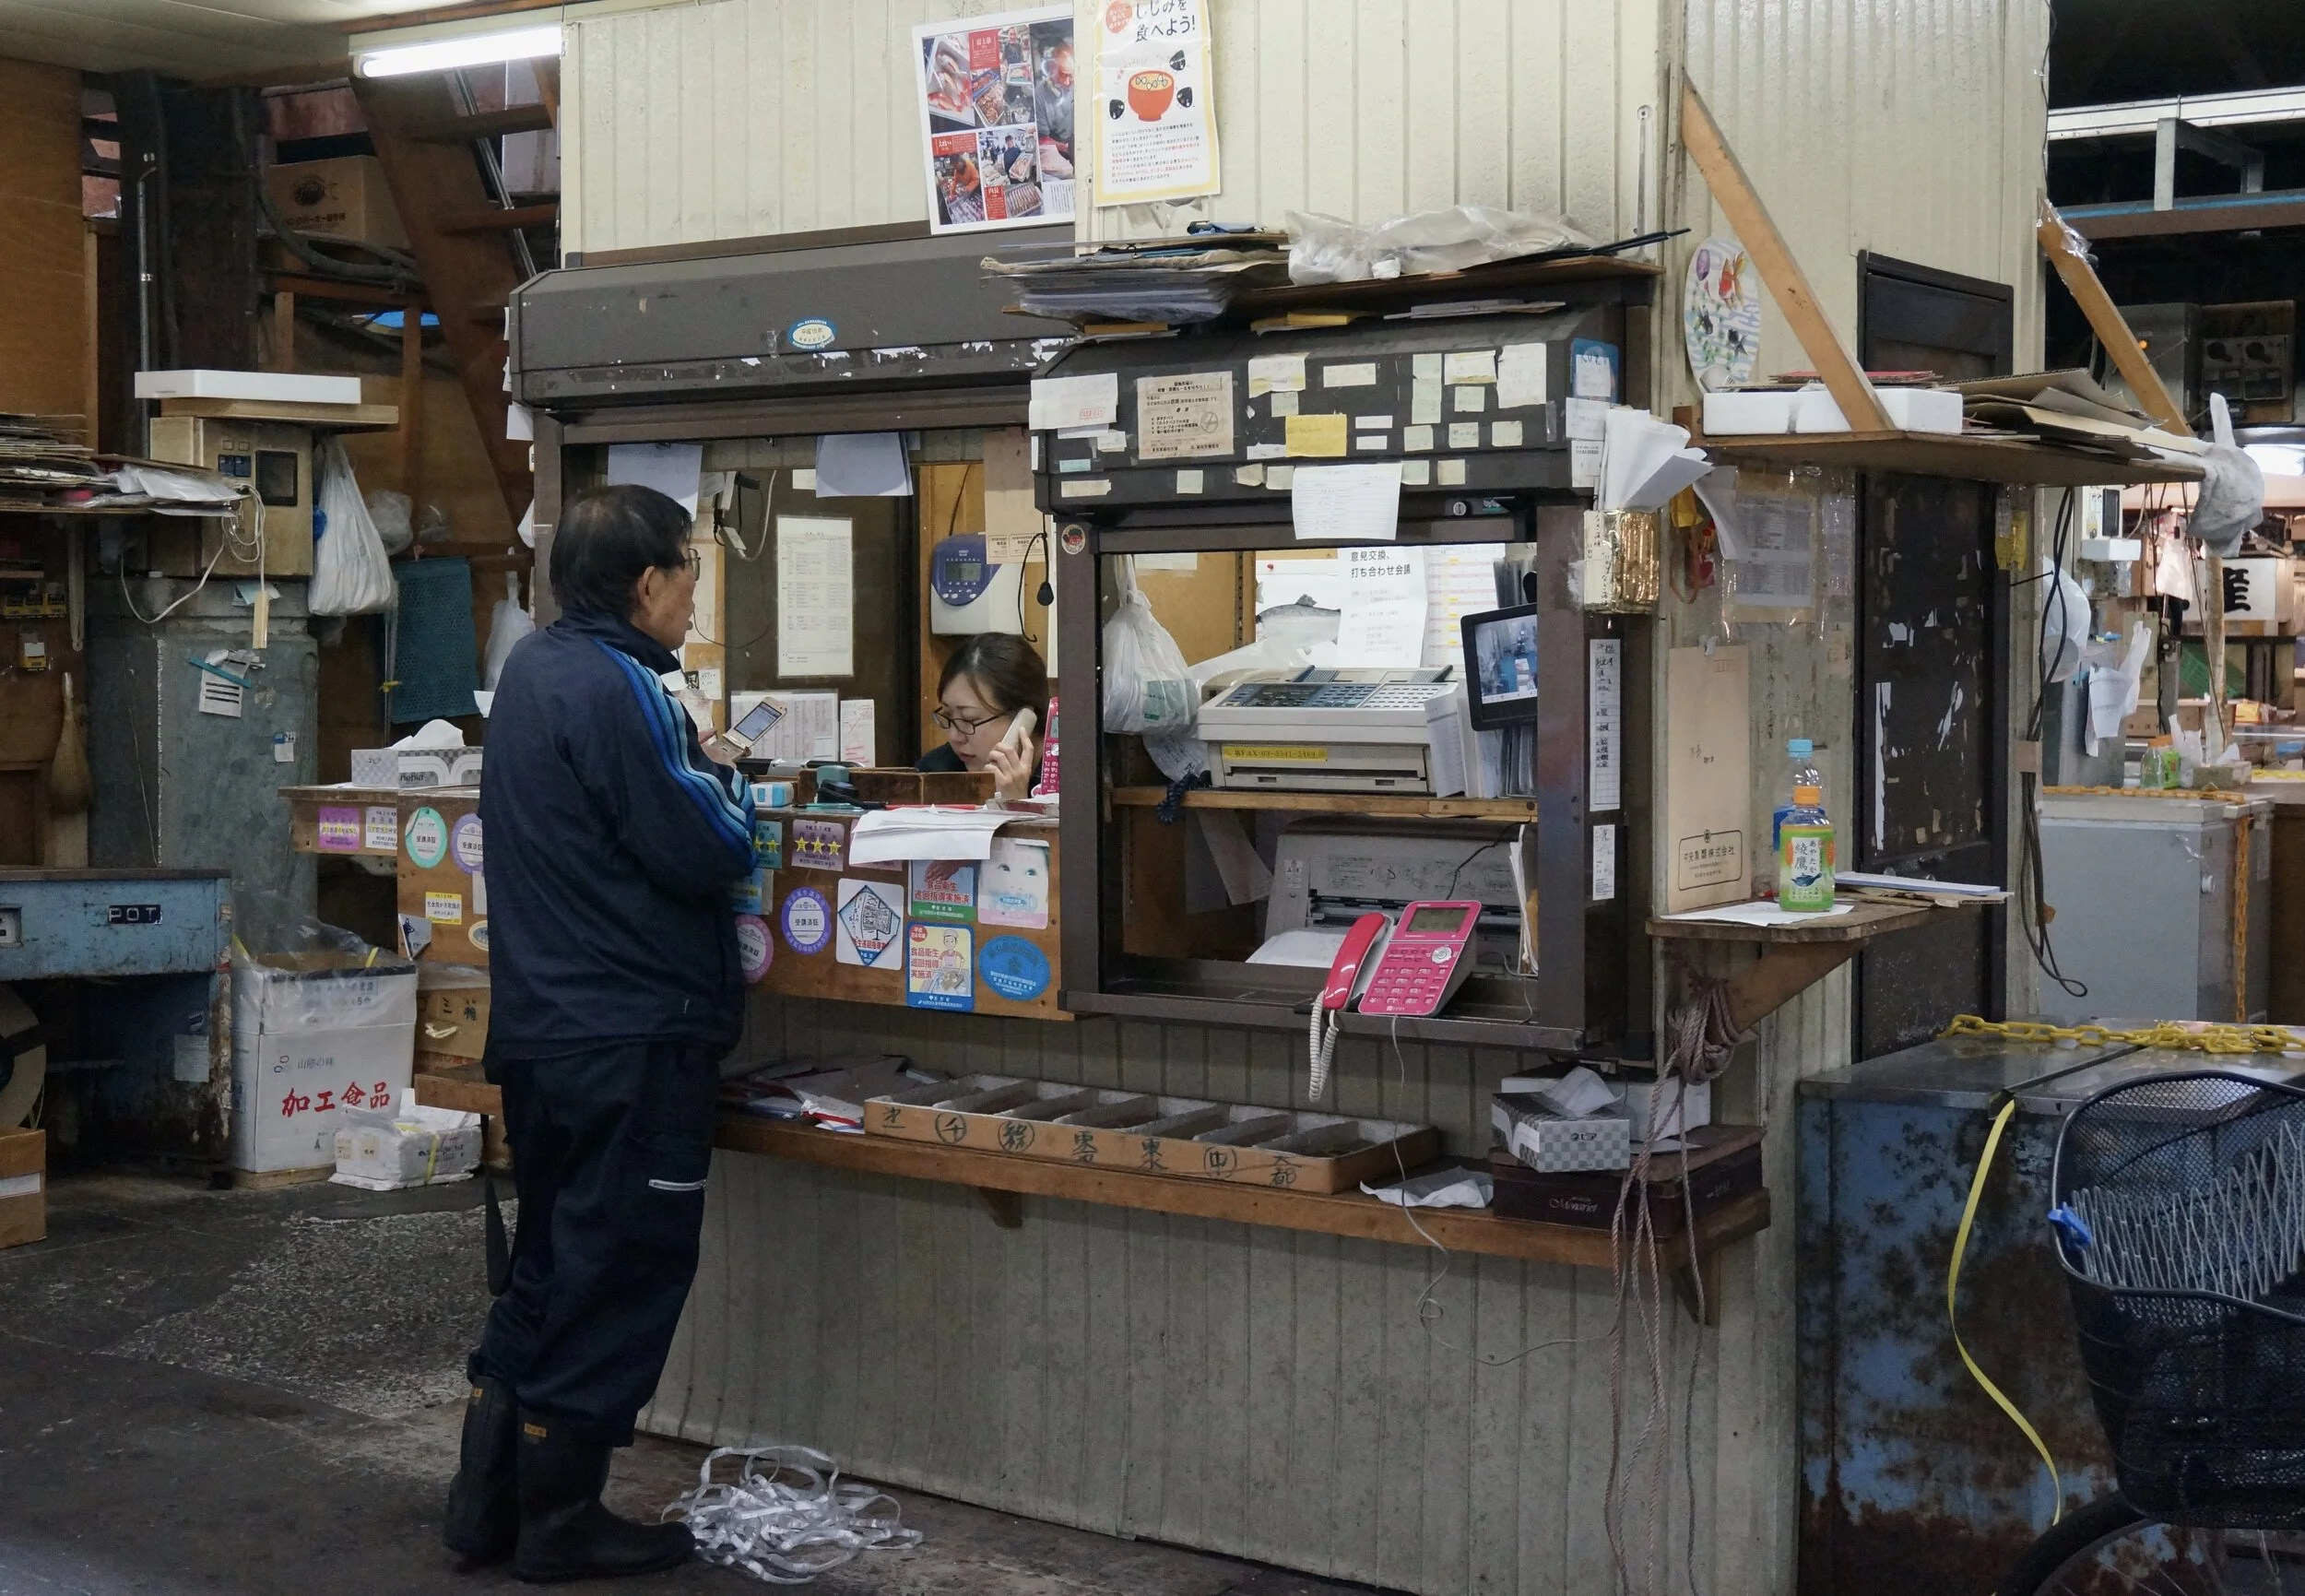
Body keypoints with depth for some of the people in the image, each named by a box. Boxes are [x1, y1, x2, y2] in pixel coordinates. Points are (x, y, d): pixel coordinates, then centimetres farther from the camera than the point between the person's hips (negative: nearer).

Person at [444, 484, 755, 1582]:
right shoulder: (616, 691, -20)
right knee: (618, 1284, 3)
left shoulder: (532, 667, 9)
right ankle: (560, 1524, 13)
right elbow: (712, 853, -19)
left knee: (548, 1268, 19)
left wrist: (686, 762, 6)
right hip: (633, 1039, -9)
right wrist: (721, 778, -1)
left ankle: (488, 1500, 24)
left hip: (539, 1029, 9)